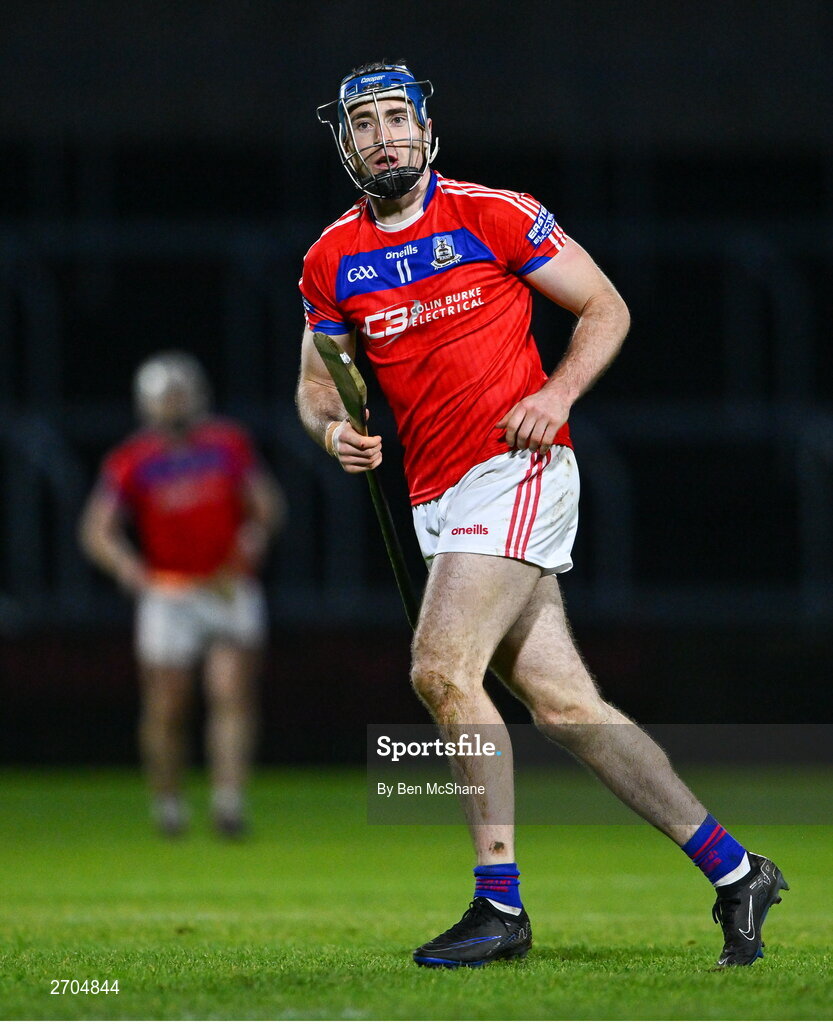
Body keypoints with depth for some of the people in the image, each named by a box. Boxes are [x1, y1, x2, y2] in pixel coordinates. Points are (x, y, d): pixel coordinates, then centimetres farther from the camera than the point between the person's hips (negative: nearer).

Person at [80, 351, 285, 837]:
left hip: (232, 591, 1)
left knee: (232, 694, -12)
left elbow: (268, 501, 12)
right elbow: (98, 531, -5)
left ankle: (229, 799, -17)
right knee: (166, 708, -1)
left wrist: (260, 529, -10)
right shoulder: (132, 463, -1)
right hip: (168, 595, -1)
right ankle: (168, 802, 17)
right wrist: (125, 563, -25)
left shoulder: (229, 445, 6)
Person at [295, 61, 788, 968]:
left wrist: (557, 393, -13)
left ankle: (500, 907, -12)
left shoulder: (492, 215, -3)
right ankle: (733, 871, 10)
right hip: (438, 500, 6)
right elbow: (317, 382, 18)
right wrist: (332, 428, -5)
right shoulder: (332, 261, 10)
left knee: (442, 672, -19)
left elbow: (605, 309, 3)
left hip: (515, 469, -6)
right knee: (563, 705, 2)